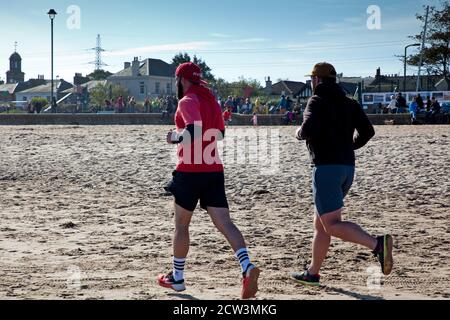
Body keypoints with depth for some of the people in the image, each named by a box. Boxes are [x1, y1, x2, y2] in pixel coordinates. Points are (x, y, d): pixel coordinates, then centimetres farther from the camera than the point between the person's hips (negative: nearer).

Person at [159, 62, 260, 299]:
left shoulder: (187, 101, -10)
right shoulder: (211, 100, 16)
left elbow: (194, 130, -26)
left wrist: (175, 137, -8)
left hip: (190, 171, -6)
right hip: (215, 171, 7)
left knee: (181, 225, 10)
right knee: (225, 223, -2)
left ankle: (177, 278, 20)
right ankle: (247, 267, -23)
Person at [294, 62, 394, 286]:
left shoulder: (317, 101, -5)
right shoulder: (349, 104, 14)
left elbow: (309, 129, -21)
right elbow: (368, 131, 6)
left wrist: (299, 133, 0)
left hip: (326, 168, -8)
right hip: (348, 167, 8)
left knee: (332, 225, -13)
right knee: (321, 223, 17)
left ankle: (377, 244, -32)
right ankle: (312, 273, 22)